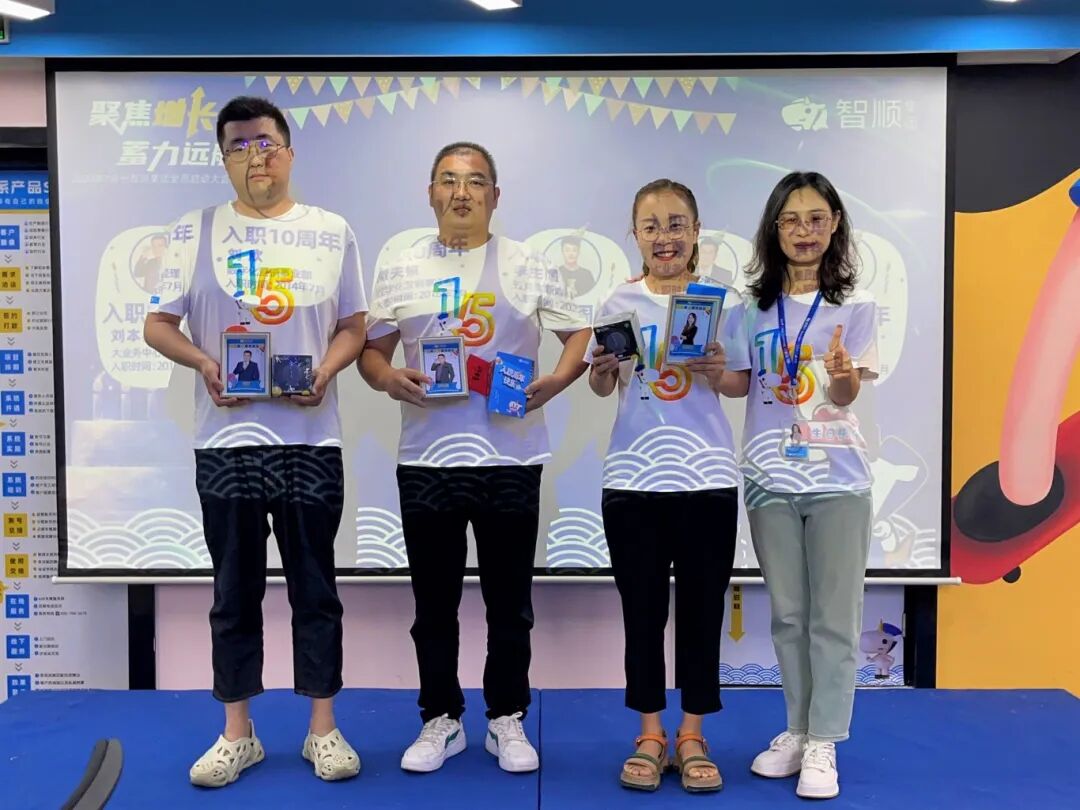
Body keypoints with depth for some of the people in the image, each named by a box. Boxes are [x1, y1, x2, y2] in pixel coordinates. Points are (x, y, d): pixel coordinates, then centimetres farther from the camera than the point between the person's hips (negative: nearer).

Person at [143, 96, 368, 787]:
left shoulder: (332, 232, 7)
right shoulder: (195, 232, 6)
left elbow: (353, 327, 8)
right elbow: (159, 324, 7)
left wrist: (326, 371, -12)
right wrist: (204, 364, -13)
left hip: (311, 439, 0)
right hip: (227, 440, 1)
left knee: (315, 587, 7)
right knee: (236, 590, 9)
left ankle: (324, 729, 21)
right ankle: (238, 733, 24)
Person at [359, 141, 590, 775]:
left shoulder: (528, 267, 4)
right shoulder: (401, 272, 8)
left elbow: (581, 333, 6)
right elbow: (371, 350, 11)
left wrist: (556, 381, -14)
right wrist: (389, 379, -12)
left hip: (511, 458, -1)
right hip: (427, 459, 1)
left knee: (509, 602, 9)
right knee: (435, 602, 10)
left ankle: (507, 721, 25)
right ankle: (442, 720, 27)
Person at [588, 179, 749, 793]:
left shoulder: (722, 299, 1)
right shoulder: (621, 301, 3)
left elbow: (742, 383, 6)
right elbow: (601, 387, 6)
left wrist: (719, 375, -15)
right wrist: (602, 368, -15)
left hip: (708, 477, 0)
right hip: (634, 477, 1)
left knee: (702, 611, 8)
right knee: (643, 611, 8)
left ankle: (693, 736, 24)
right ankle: (651, 735, 24)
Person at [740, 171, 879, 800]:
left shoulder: (856, 306, -3)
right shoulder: (754, 304, 5)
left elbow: (847, 396, -11)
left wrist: (843, 373, -33)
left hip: (836, 478, -2)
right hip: (770, 477, 3)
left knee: (834, 618, 4)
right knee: (788, 615, 13)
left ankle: (823, 744, 16)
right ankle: (797, 731, 28)